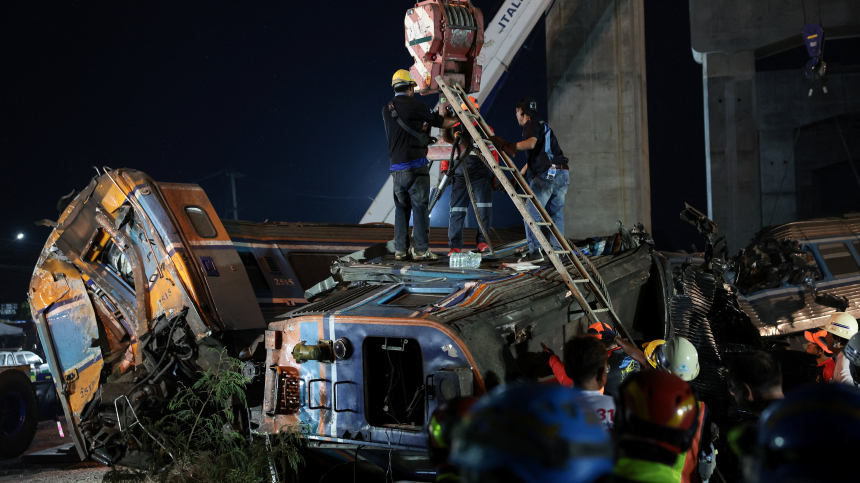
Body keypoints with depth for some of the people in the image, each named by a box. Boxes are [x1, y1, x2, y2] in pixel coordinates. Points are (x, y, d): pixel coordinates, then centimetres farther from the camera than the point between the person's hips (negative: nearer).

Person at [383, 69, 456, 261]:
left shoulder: (386, 110, 13)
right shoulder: (413, 104, -5)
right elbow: (436, 120, 5)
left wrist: (421, 126, 36)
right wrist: (455, 121, 22)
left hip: (396, 167, 6)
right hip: (415, 165, -6)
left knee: (401, 207, 11)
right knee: (420, 206, -2)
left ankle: (400, 250, 11)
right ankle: (421, 250, -3)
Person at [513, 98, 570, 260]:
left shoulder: (531, 124, 2)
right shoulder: (543, 125, 30)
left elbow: (531, 143, -21)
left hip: (547, 174, -9)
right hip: (563, 173, 9)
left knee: (532, 214, -4)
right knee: (556, 213, 14)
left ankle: (534, 250, -11)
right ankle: (557, 250, 10)